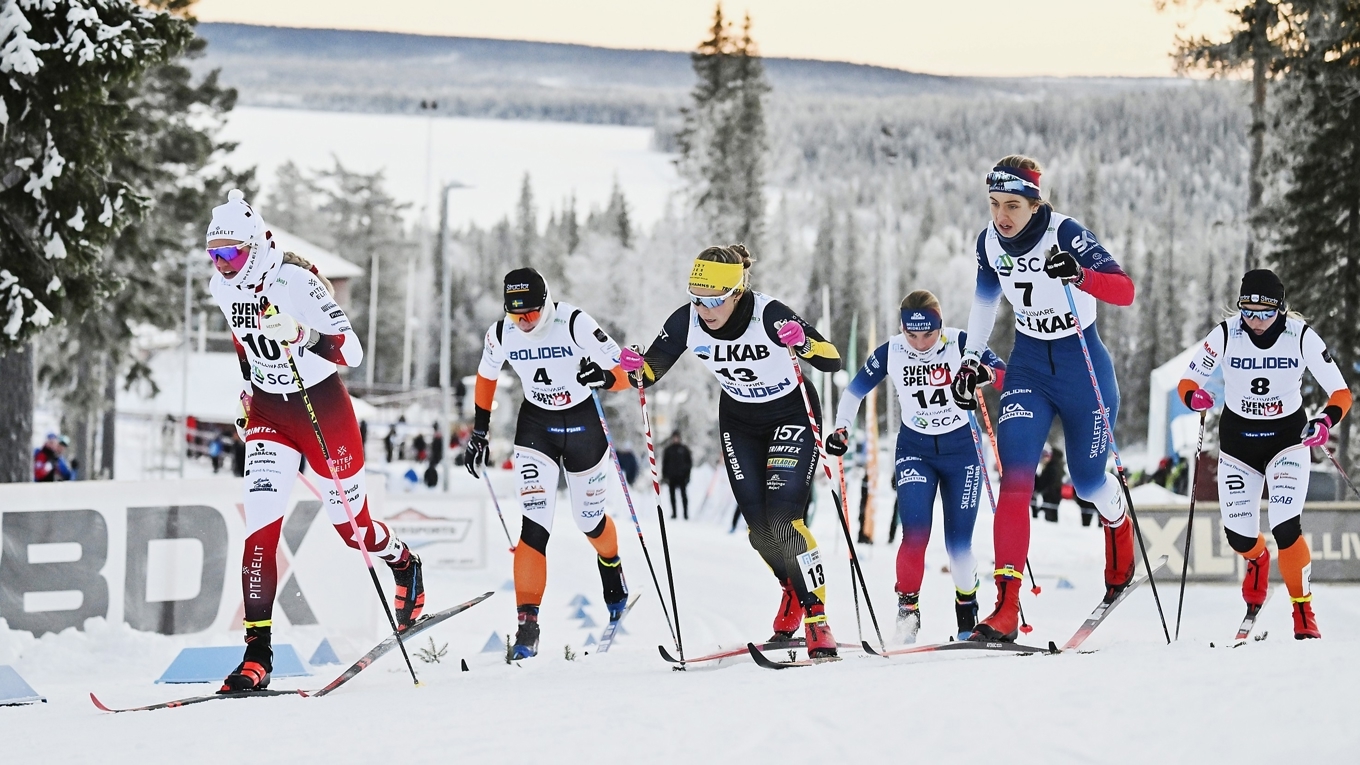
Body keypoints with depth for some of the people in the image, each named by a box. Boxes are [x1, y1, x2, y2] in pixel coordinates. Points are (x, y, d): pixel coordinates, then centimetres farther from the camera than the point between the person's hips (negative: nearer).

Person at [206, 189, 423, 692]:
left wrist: (302, 336, -39)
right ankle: (257, 652, -16)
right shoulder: (223, 288, -1)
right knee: (261, 522, -13)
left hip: (322, 406, -5)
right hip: (268, 412, 5)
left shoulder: (297, 281, -22)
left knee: (349, 524, 9)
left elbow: (352, 351, -24)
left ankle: (406, 567, 45)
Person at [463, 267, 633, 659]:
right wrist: (479, 430, 9)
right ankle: (527, 623, -18)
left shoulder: (575, 324, -24)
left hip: (582, 423, -1)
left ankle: (612, 571, 51)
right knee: (535, 522, -15)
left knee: (589, 519, 16)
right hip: (535, 425, 1)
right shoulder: (501, 334, -13)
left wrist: (604, 376, -42)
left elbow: (625, 372, -21)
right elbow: (486, 376, 8)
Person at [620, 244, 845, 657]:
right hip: (739, 422, 5)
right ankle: (793, 595, 28)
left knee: (783, 520, -19)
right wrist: (635, 367, -30)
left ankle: (817, 619, -10)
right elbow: (651, 370, -8)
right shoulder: (687, 321, -19)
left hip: (791, 414, -5)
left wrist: (804, 343, -53)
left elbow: (832, 361, -33)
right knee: (759, 527, 2)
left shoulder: (768, 315, -31)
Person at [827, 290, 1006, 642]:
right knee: (915, 532, -19)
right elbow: (855, 391, 2)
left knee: (959, 542, 0)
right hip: (915, 451, 1)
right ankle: (908, 605, -3)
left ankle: (967, 613, 20)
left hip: (962, 450, -1)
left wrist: (985, 373, -42)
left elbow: (1004, 373, -21)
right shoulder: (890, 353, -10)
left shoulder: (959, 343, -15)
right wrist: (841, 430, -10)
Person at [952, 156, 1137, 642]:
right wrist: (971, 361, 12)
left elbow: (1126, 291, -30)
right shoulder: (989, 243, -5)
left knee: (1087, 480, 10)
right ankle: (1006, 609, -19)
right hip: (1028, 367, 3)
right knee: (1015, 477, -14)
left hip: (1083, 364, -3)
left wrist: (1079, 274, -47)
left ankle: (1119, 528, 49)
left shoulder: (1066, 236, -21)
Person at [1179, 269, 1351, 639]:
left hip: (1287, 437, -2)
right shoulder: (1225, 335, -15)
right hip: (1238, 439, 2)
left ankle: (1304, 613, -4)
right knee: (1237, 533, 0)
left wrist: (1326, 421, -34)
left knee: (1285, 527, -20)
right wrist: (1195, 397, -28)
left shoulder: (1301, 337, -17)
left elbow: (1341, 393, -13)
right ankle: (1257, 559, 39)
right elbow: (1188, 381, -4)